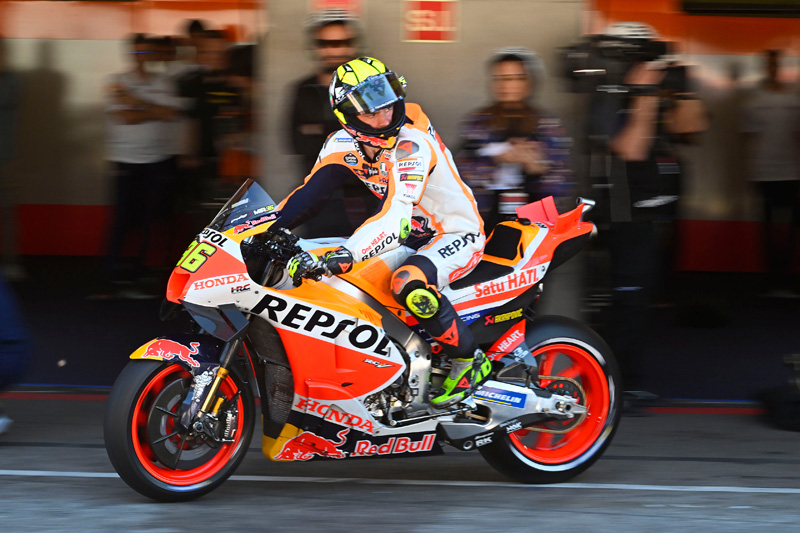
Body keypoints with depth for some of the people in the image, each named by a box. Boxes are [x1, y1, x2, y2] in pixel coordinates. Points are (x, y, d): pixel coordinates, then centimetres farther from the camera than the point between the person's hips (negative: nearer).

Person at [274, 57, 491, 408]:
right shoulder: (345, 143, -6)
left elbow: (395, 218, -41)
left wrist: (341, 257, -52)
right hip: (416, 234, 9)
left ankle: (469, 361, -16)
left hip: (459, 235, -9)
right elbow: (310, 193, -5)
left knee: (409, 284, -37)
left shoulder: (411, 143, -30)